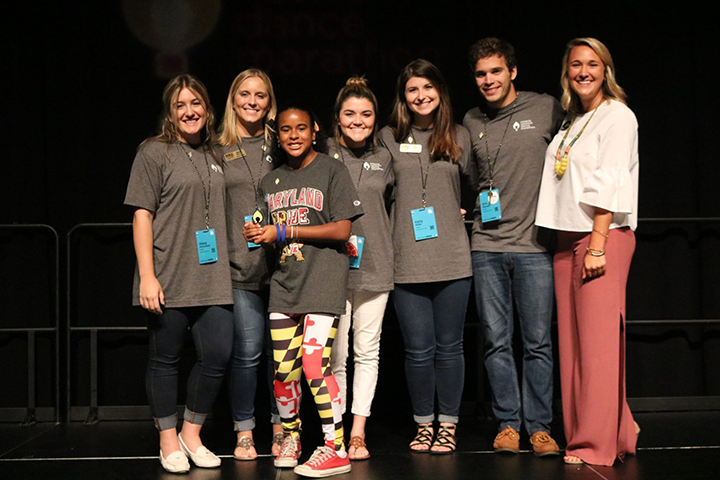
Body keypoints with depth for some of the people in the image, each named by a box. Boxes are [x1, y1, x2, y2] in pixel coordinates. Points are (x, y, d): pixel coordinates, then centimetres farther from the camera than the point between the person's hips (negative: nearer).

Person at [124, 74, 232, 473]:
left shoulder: (215, 155, 17)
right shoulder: (155, 152, 0)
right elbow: (142, 216, -5)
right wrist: (147, 276, -12)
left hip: (212, 277, 5)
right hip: (168, 279, -4)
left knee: (217, 356, -2)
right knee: (165, 358, 3)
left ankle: (192, 434, 17)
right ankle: (169, 441, 18)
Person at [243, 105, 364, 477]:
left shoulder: (332, 170, 1)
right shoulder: (270, 181, 17)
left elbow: (341, 230, -7)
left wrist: (284, 232, -9)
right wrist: (255, 234, 1)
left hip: (323, 281, -5)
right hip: (283, 283, 5)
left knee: (314, 363, -13)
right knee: (284, 369, 1)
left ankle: (334, 449, -3)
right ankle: (290, 437, 23)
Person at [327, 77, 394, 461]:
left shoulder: (384, 158, 12)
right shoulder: (323, 156, 0)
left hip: (374, 265, 3)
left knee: (367, 350, 5)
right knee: (335, 354, -2)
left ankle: (358, 432, 13)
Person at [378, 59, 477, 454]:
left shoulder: (459, 138, 9)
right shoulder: (388, 138, 6)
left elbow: (480, 185, 19)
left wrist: (463, 212, 8)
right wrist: (406, 215, 8)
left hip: (452, 259, 1)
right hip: (407, 262, 0)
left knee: (448, 347, 5)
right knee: (418, 349, 2)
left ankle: (448, 425, 15)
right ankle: (424, 424, 17)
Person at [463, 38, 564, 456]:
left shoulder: (547, 109, 1)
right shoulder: (471, 122, 11)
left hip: (534, 244, -3)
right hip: (487, 246, 3)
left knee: (538, 342, 1)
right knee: (497, 340, 5)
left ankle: (540, 426, 11)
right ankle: (508, 423, 15)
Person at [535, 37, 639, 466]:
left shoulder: (618, 116, -3)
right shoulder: (572, 122, 19)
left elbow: (609, 185, -12)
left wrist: (597, 245, -18)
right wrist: (563, 240, 10)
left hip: (605, 236, -8)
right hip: (568, 238, 8)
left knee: (598, 341, -8)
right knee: (573, 342, 7)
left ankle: (598, 445, -4)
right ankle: (620, 432, 17)